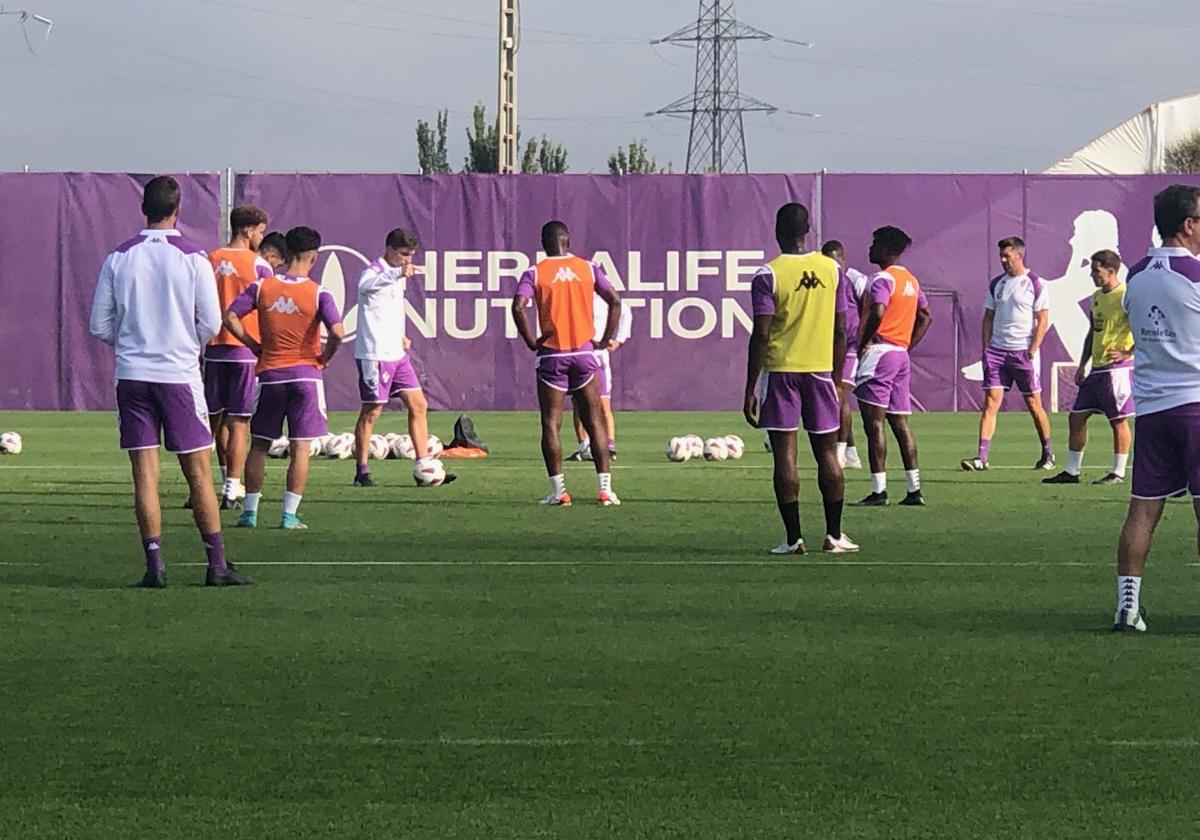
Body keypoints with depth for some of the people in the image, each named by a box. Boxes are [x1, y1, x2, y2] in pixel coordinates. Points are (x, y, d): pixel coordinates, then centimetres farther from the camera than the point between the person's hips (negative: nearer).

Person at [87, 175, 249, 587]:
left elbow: (100, 325, 4)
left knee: (145, 474, 3)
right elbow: (211, 324, -4)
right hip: (179, 373, -2)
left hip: (131, 373, 2)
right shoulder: (194, 259, -5)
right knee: (198, 473, 4)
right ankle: (217, 564, 5)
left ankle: (154, 564, -1)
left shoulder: (118, 259, 1)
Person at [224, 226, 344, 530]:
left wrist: (253, 345, 6)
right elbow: (337, 333, -19)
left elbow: (230, 317, -4)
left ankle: (250, 511, 13)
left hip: (269, 374, 2)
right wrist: (324, 356, -1)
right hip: (305, 374, -2)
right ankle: (290, 514, -2)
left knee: (259, 445, 12)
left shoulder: (262, 287, -1)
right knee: (300, 447, 2)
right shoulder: (318, 294, -8)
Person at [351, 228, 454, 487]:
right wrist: (398, 274, -54)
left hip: (397, 354, 9)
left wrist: (401, 336, 14)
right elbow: (365, 286, -39)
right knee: (372, 412, -3)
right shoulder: (374, 271, -12)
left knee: (418, 405, 6)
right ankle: (362, 472, 5)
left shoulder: (396, 274, 16)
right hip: (374, 355, -9)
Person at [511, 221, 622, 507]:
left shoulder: (535, 273, -1)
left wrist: (532, 342, -6)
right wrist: (605, 340, 5)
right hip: (584, 353, 2)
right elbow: (615, 301, -1)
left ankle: (558, 491, -3)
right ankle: (605, 489, 1)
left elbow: (518, 307, -16)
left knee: (551, 425, 3)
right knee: (594, 422, 6)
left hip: (552, 355, -2)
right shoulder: (588, 268, 5)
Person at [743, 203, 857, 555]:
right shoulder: (831, 270, 4)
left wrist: (750, 390, -7)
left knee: (785, 454, 0)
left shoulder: (768, 275, -8)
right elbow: (840, 331, 6)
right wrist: (837, 378, 16)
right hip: (821, 369, 3)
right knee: (827, 452, 9)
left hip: (781, 370, -3)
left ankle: (793, 538, -2)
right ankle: (834, 535, 8)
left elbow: (761, 336, -11)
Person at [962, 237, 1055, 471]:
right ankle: (982, 457, -11)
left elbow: (1043, 321, -5)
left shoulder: (1035, 284, -4)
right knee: (990, 401, -6)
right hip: (997, 350, 4)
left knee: (1034, 403, 4)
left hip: (1024, 352, -4)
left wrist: (1031, 351, -12)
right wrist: (986, 349, 5)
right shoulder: (997, 284, 11)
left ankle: (1048, 454, 19)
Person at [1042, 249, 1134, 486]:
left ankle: (1118, 473, 4)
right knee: (1076, 417, 7)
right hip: (1097, 369, 9)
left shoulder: (1125, 297, -13)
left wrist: (1127, 353, -20)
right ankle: (1071, 471, 12)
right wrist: (1082, 364, 18)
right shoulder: (1097, 297, 14)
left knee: (1118, 420, -3)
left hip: (1117, 368, -9)